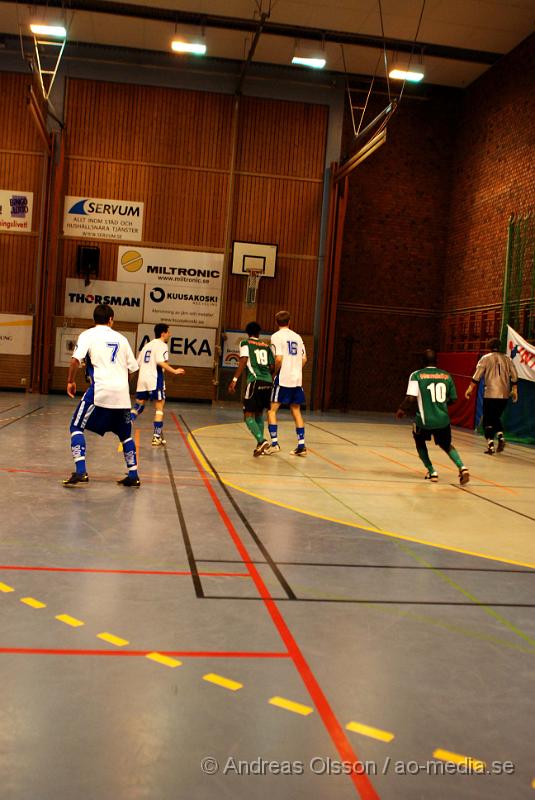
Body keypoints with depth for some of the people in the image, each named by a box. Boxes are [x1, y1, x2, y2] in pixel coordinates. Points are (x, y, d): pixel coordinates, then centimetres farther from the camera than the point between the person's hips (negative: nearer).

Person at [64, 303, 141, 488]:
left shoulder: (88, 334, 6)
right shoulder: (121, 338, 18)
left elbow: (76, 359, -9)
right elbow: (132, 368, 17)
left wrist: (71, 381, 4)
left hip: (100, 389, -4)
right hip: (122, 392, 4)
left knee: (77, 427, 7)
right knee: (125, 434, 18)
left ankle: (80, 472, -6)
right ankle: (133, 476, 16)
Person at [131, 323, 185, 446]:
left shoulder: (147, 345, 20)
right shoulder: (162, 345, -4)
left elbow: (138, 363, 19)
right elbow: (161, 362, -20)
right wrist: (174, 371, -15)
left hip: (142, 379, 7)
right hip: (155, 380, -7)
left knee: (138, 406, 17)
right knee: (159, 407, 0)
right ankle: (157, 437, -3)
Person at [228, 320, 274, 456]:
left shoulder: (245, 343, 6)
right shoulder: (266, 346, 18)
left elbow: (243, 361, -10)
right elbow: (272, 367, 14)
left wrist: (234, 380, -11)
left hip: (255, 381, -5)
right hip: (268, 382, 5)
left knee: (248, 415, -2)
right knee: (259, 413, 20)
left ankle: (261, 441, -22)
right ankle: (261, 445, 17)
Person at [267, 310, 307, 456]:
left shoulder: (276, 336, -5)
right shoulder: (297, 337, 12)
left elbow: (279, 358, -16)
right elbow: (304, 359, 11)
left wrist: (275, 372, -2)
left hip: (283, 379, -6)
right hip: (297, 379, 6)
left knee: (272, 410, 3)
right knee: (296, 411, 12)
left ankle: (274, 443, -6)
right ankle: (301, 445, 10)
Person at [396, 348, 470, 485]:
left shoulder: (416, 375, -5)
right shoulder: (447, 376, 6)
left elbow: (411, 399, -14)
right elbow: (453, 399, 12)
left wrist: (401, 410, 4)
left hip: (424, 420, -3)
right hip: (443, 420, 3)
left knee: (420, 441, 27)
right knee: (446, 445, 25)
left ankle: (431, 472, 18)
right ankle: (462, 467, 0)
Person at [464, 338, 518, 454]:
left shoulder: (485, 358, 0)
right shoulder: (507, 359, 9)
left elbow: (477, 376, -7)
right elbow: (514, 377, 7)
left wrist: (470, 389, -3)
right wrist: (514, 390, 16)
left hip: (490, 394, -3)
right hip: (504, 395, 3)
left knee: (488, 420, 5)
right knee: (496, 417, 22)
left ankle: (490, 445, -4)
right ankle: (501, 438, 1)